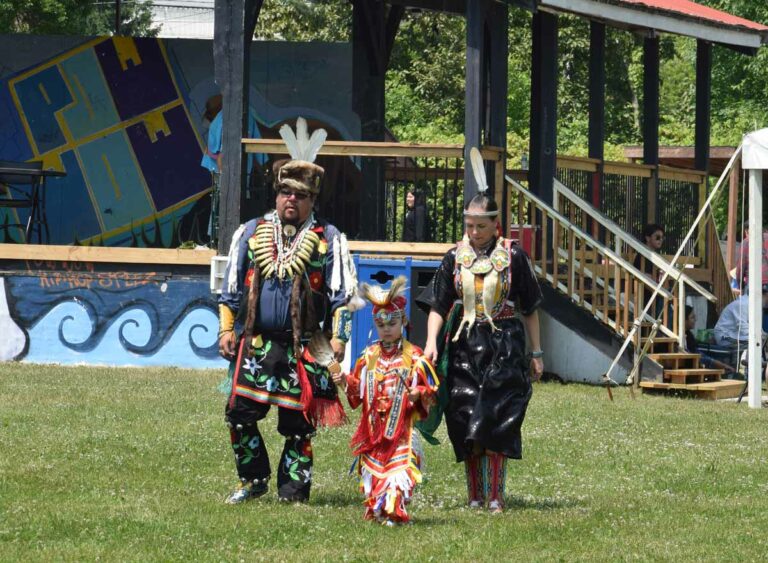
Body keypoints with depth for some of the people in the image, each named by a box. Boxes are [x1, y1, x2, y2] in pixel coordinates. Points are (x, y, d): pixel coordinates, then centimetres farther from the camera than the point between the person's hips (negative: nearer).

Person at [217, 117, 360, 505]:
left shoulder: (328, 240, 5)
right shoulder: (250, 233, 11)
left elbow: (342, 291, 3)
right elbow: (232, 286, 14)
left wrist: (338, 336, -4)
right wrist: (226, 328, 7)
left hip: (303, 349, -2)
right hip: (255, 343, 2)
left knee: (298, 422, 0)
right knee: (240, 413, -4)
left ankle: (293, 490, 8)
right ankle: (252, 480, 12)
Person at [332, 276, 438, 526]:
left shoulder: (413, 356, -4)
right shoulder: (368, 356, 8)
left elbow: (430, 389, -1)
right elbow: (358, 389, 16)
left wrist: (418, 394, -21)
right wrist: (346, 382, -3)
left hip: (401, 429, -4)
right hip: (373, 428, 4)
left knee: (399, 468, -10)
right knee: (373, 467, 6)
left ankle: (395, 511, -7)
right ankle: (375, 508, 17)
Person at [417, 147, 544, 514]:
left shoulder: (513, 257, -1)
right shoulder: (455, 258, 4)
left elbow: (530, 308, 5)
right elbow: (438, 306, 2)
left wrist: (536, 353, 6)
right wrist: (431, 343, -13)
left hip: (504, 347, -2)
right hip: (464, 346, 2)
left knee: (497, 422, -7)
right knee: (466, 425, 1)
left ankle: (495, 495, -2)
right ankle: (475, 494, 11)